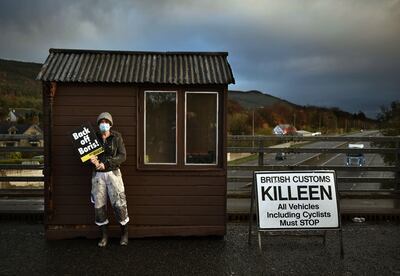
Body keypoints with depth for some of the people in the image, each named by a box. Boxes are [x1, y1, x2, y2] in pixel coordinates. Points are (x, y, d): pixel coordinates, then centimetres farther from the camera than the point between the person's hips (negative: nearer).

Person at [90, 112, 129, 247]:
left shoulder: (117, 137, -1)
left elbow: (122, 156, -8)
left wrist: (106, 164, -18)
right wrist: (91, 159, -16)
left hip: (113, 172, -2)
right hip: (98, 174, 2)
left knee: (119, 203, -4)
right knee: (99, 205, 4)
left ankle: (124, 233, 15)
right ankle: (104, 235, 18)